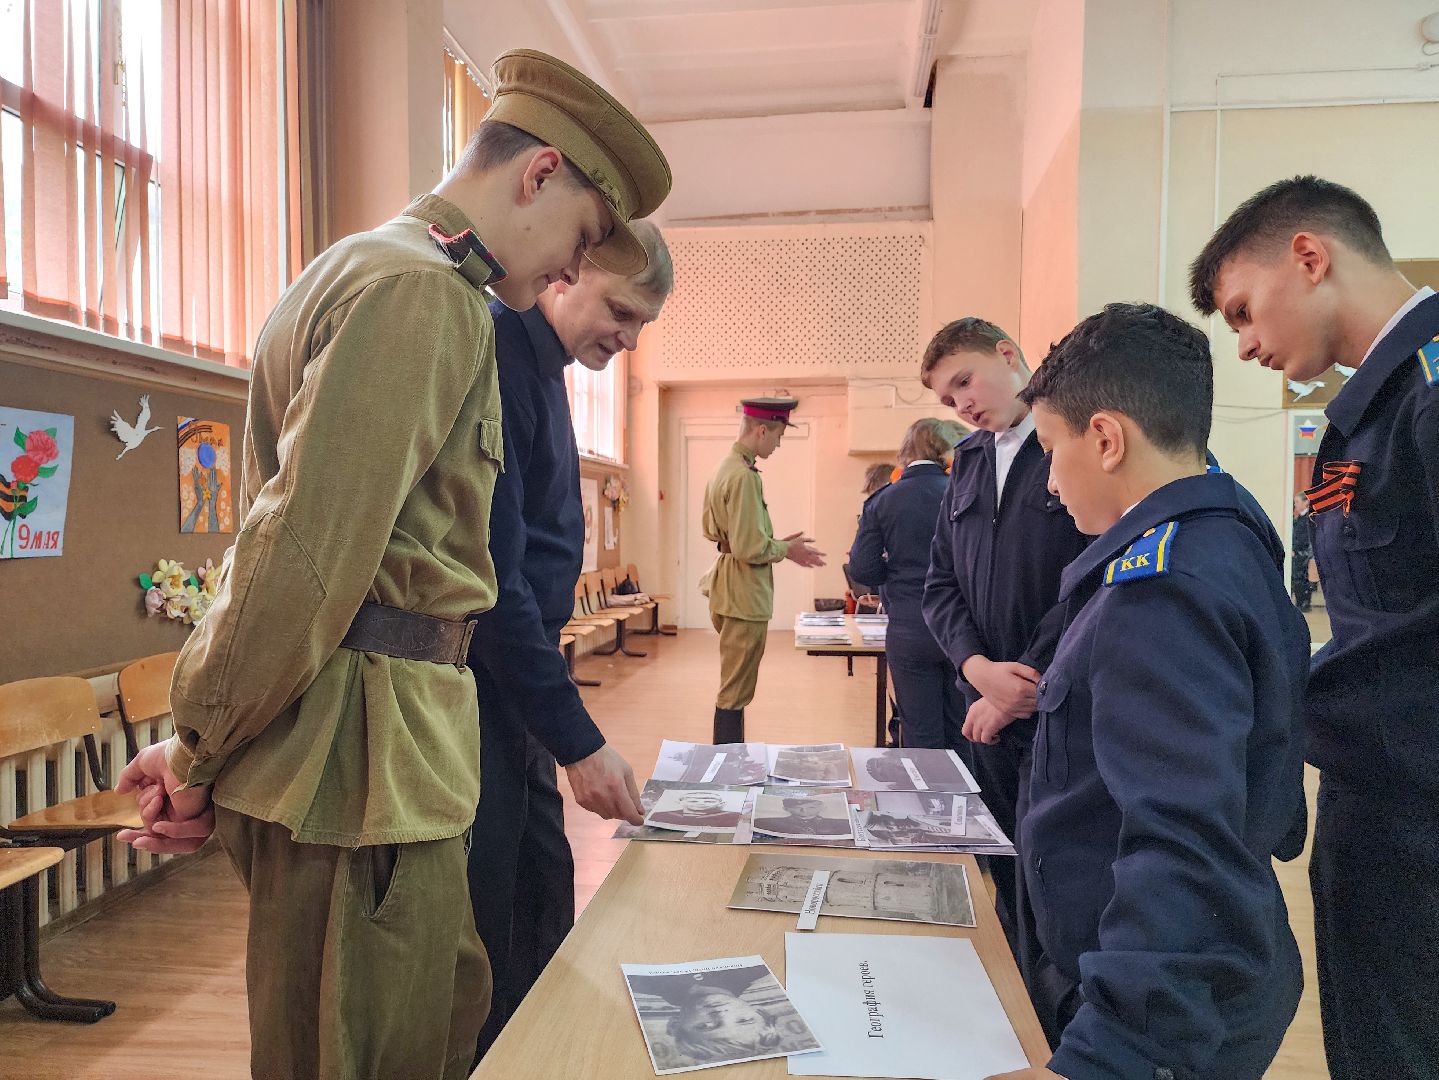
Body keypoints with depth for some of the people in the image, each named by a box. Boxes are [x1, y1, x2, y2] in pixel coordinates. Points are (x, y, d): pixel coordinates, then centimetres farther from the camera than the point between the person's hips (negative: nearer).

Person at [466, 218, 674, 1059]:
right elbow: (490, 578, -22)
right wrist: (578, 739, -19)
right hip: (473, 684, -9)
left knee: (545, 892, 17)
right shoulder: (492, 358, -18)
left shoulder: (542, 366, 12)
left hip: (512, 682, 10)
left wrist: (564, 725, 15)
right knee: (487, 929, 2)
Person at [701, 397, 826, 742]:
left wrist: (775, 543, 13)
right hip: (745, 594, -11)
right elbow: (749, 549, -24)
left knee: (733, 687, 20)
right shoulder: (744, 476, -21)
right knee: (736, 693, -2)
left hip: (727, 588, 11)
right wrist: (787, 549, -6)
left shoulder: (723, 468, 10)